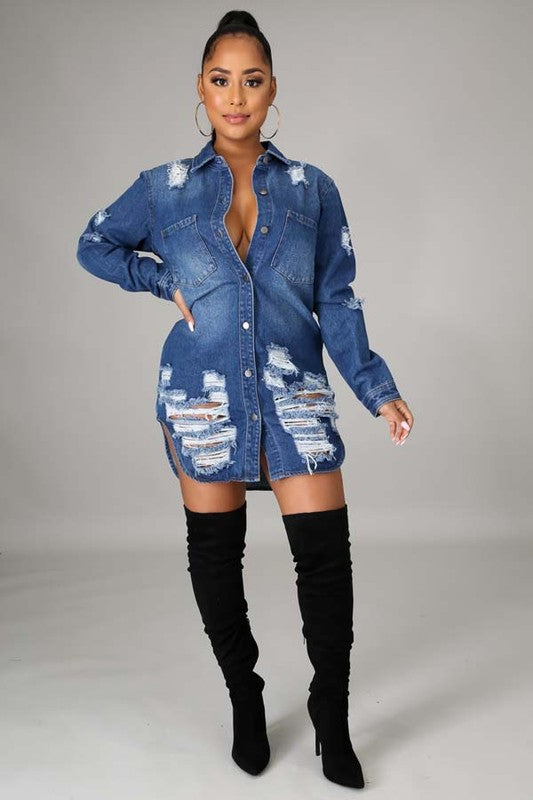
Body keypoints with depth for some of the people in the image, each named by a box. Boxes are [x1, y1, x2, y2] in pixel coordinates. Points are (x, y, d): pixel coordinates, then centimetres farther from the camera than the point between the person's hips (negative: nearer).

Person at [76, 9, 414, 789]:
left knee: (326, 554, -5)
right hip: (203, 397, 0)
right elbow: (95, 243, 16)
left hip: (294, 397, 0)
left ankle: (332, 720, 17)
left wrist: (376, 388, -4)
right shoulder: (165, 188, 4)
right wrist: (164, 282, 1)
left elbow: (337, 299, 5)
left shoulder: (312, 188, 5)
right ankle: (244, 700, 32)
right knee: (215, 554, 9)